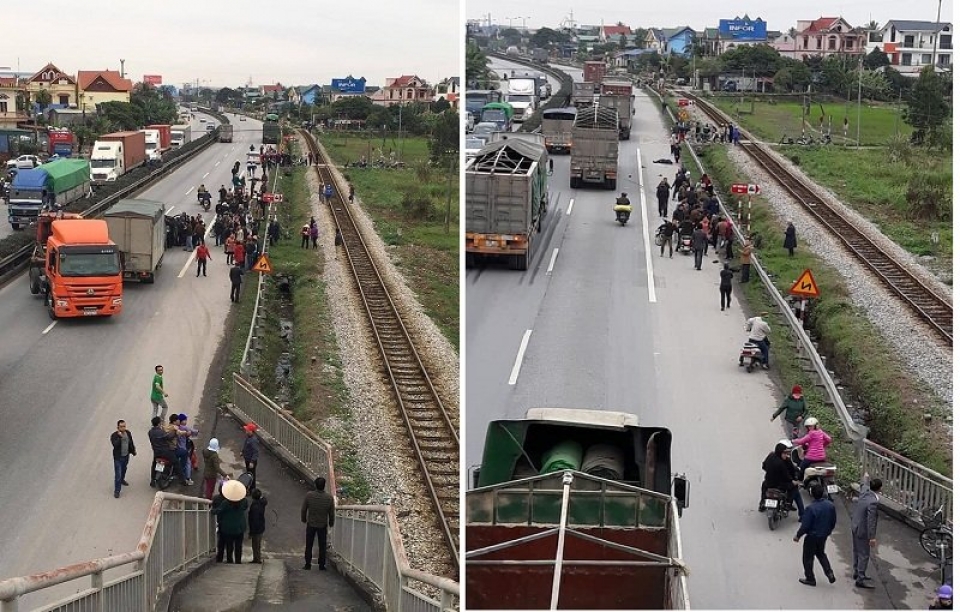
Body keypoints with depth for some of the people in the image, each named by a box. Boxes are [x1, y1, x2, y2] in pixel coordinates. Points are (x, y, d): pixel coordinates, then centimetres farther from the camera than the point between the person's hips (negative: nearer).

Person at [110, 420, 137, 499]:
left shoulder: (128, 433, -3)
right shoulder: (114, 435, -21)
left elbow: (131, 443, 12)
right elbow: (115, 445, -35)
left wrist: (133, 451, 19)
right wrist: (120, 437, -40)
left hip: (126, 456, 6)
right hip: (118, 457, -6)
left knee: (124, 469, 29)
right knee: (118, 474, -6)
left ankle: (122, 480, 56)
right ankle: (117, 491, 0)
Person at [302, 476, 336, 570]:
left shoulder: (309, 495, -14)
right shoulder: (329, 497, -12)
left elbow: (303, 509, -4)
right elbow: (332, 512, -3)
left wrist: (303, 519, 15)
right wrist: (331, 523, 14)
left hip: (311, 524, 0)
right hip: (323, 525, 0)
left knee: (309, 545, 11)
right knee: (322, 546, 10)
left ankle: (307, 564, 12)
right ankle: (321, 565, 11)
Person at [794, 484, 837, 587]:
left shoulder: (811, 508, -27)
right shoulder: (830, 505, -8)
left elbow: (805, 526, -21)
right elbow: (833, 521, 6)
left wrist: (798, 536, -6)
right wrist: (828, 531, 23)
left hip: (812, 537, -6)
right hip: (824, 536, 6)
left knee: (808, 557, 11)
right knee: (821, 553, 27)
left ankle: (810, 579, 20)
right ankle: (830, 573, 16)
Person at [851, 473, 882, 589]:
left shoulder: (865, 492, -4)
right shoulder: (873, 502, -29)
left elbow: (863, 486, 22)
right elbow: (871, 520, -30)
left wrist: (865, 479, 45)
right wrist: (872, 537, -27)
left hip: (855, 526, 10)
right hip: (862, 530, -10)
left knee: (857, 552, 23)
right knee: (864, 555, -2)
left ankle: (857, 573, 37)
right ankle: (860, 579, 1)